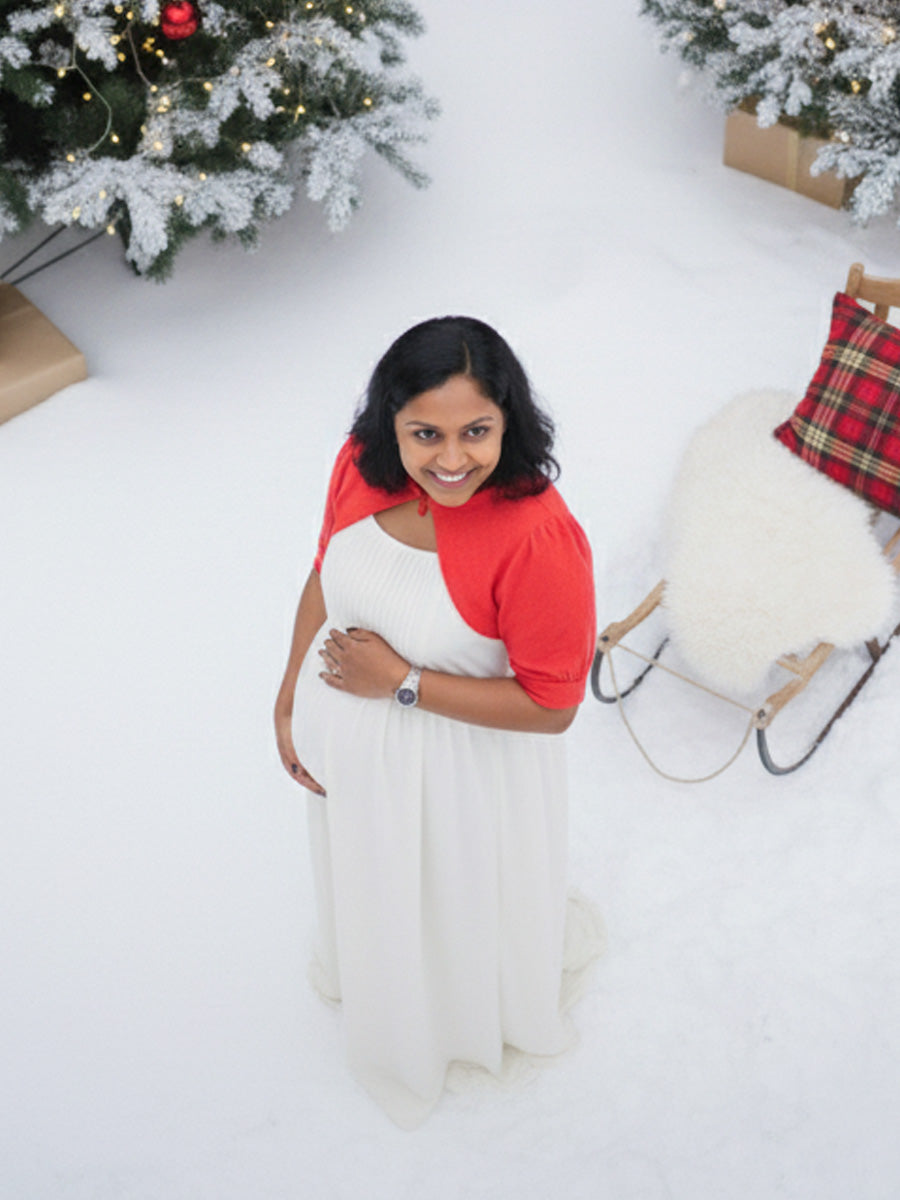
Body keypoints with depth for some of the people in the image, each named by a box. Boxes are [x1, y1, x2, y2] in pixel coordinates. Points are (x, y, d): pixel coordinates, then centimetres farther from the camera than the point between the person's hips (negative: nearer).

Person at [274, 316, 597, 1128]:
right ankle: (378, 999, 67)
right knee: (369, 882, 33)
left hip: (463, 764, -5)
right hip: (346, 740, 5)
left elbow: (550, 705, -26)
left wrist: (403, 681, -26)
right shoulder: (361, 465, -18)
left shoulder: (539, 537, -35)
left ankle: (480, 1013, 61)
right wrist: (289, 703, 4)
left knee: (461, 900, 25)